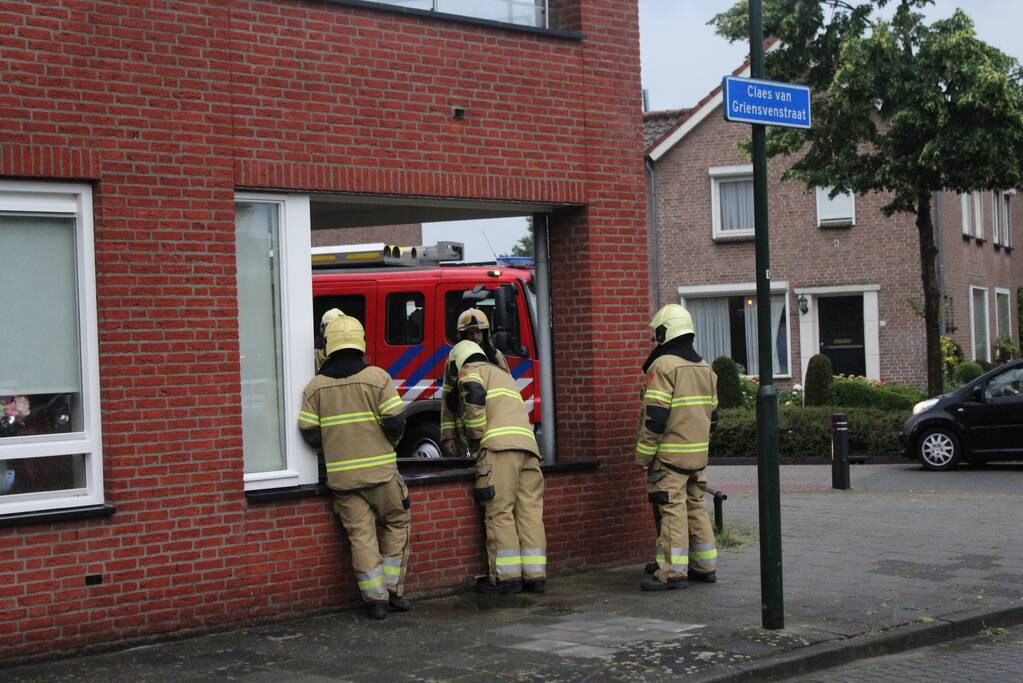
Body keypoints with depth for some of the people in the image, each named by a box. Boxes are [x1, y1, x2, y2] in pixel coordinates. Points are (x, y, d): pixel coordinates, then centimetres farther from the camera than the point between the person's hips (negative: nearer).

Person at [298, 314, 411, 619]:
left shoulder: (315, 386, 2)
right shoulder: (377, 378, -6)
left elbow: (310, 434, 0)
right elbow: (395, 422, -10)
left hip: (341, 475, 2)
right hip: (379, 471, -2)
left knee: (361, 535, 6)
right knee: (395, 526, 15)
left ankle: (375, 598, 5)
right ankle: (393, 590, 13)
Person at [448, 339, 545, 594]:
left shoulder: (471, 370, 11)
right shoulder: (505, 375, 35)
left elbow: (474, 395, -10)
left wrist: (475, 438, -3)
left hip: (500, 446, -7)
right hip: (528, 444, 7)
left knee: (500, 512, -6)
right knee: (530, 511, 3)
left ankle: (506, 575, -9)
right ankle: (535, 574, 1)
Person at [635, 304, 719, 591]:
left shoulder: (663, 366, -13)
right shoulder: (705, 368, 14)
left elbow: (656, 416, -17)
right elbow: (712, 412, 19)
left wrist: (643, 454, -12)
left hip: (670, 455, -8)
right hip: (698, 453, 8)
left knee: (673, 509, -7)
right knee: (696, 506, 14)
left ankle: (673, 572, -7)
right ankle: (705, 566, 19)